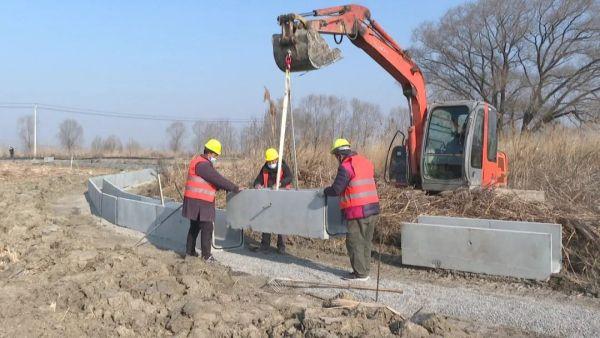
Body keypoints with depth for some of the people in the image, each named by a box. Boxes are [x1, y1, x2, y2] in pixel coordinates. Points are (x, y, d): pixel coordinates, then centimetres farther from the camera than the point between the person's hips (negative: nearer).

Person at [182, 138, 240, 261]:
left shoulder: (201, 162, 17)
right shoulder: (202, 164, -17)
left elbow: (213, 181, 19)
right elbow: (218, 179, -21)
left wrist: (228, 188, 9)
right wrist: (235, 188, -15)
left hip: (197, 202, 11)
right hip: (199, 202, -11)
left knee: (195, 226, 19)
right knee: (207, 228, -5)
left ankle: (190, 251, 29)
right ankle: (206, 255, 0)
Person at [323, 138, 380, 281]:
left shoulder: (346, 166, -12)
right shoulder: (366, 162, 14)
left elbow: (336, 189, -13)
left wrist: (324, 191, 6)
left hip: (358, 211, -8)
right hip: (373, 208, 8)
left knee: (355, 242, 2)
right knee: (366, 241, 16)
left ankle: (360, 273, 5)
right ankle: (365, 270, 23)